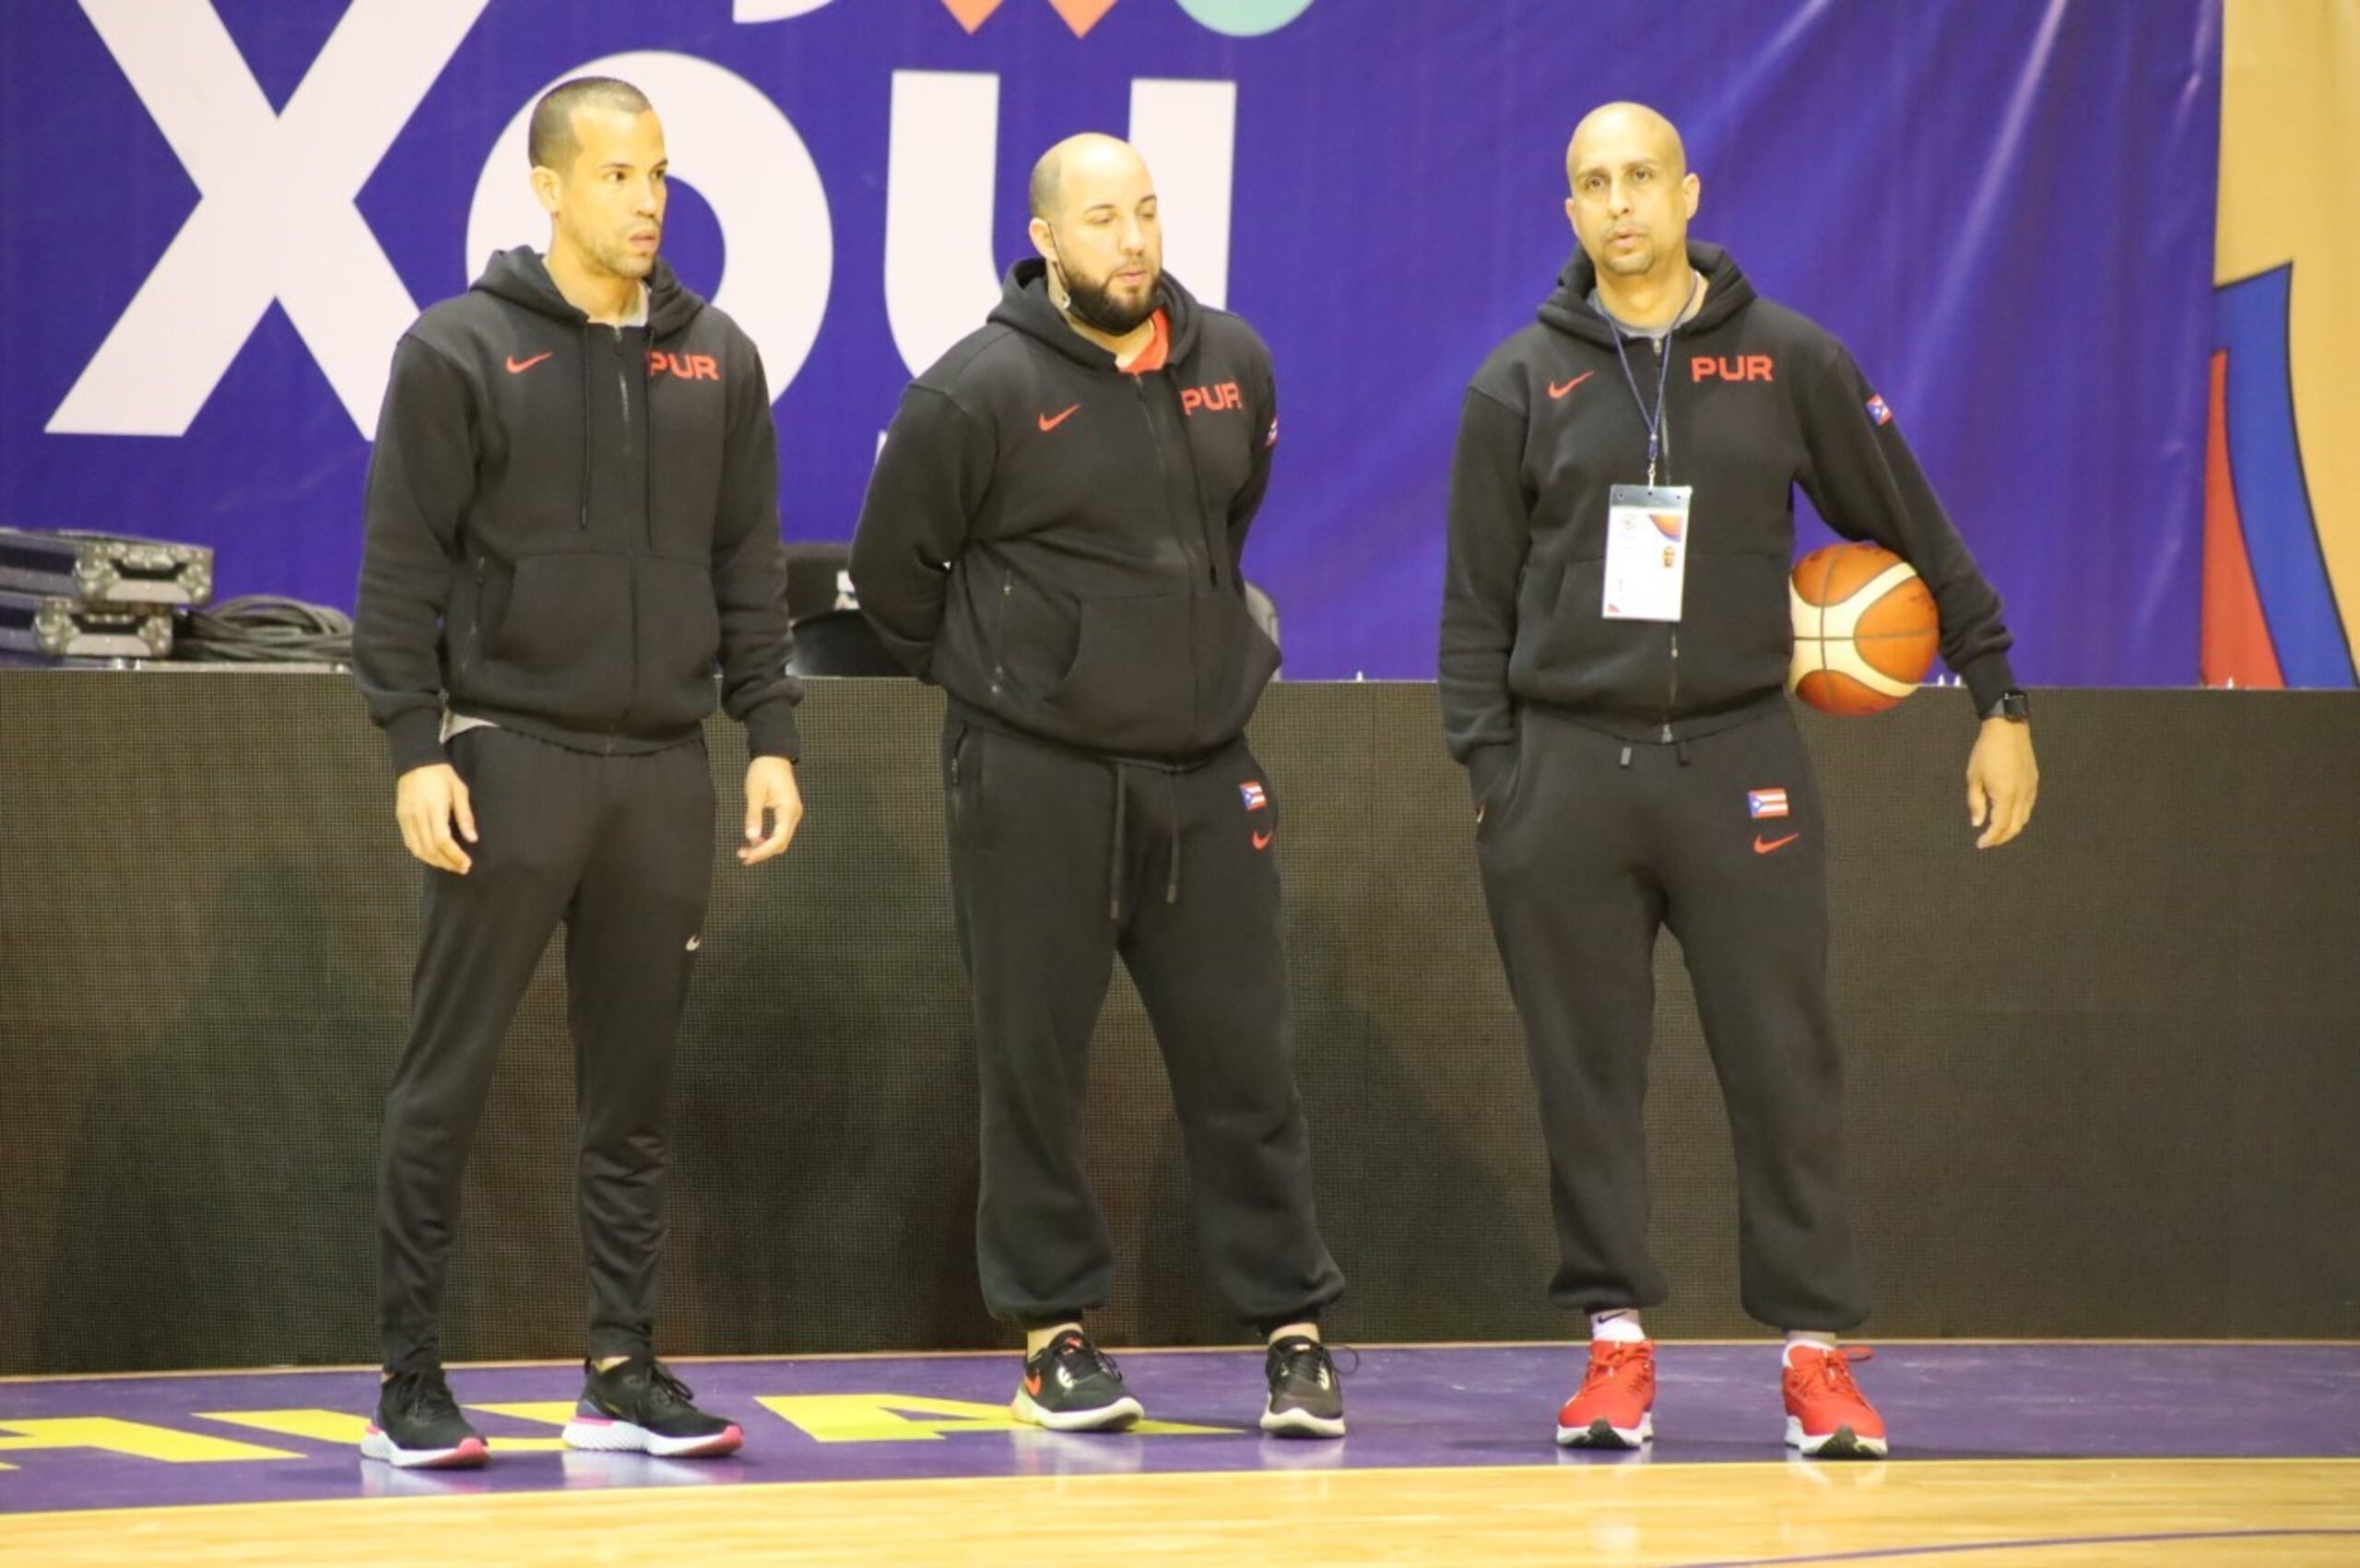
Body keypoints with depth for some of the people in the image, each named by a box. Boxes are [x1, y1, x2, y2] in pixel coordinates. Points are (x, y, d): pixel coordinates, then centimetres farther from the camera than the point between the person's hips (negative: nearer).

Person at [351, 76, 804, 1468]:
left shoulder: (717, 359, 9)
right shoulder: (461, 352, -4)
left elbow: (751, 569, 12)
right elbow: (401, 569, -5)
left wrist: (772, 738, 6)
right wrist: (415, 749, -12)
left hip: (665, 766, 4)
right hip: (509, 754, -4)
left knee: (636, 1090, 8)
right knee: (448, 1082, -2)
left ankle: (625, 1373, 15)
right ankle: (411, 1381, 3)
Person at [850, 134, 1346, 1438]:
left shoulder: (1235, 365, 4)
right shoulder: (979, 391, -10)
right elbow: (891, 572, 1)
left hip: (1204, 768, 4)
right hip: (1032, 780, -4)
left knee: (1243, 1058, 4)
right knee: (1035, 1064, 3)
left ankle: (1291, 1329, 11)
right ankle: (1054, 1332, 14)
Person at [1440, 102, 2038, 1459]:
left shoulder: (1791, 362, 4)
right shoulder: (1523, 382, 5)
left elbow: (1915, 533, 8)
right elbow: (1479, 602, 6)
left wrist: (1999, 700, 6)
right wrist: (1488, 771, -3)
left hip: (1738, 760, -1)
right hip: (1566, 773, 1)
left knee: (1785, 1066, -2)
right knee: (1588, 1078, 3)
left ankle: (1817, 1350, 4)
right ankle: (1617, 1344, 12)